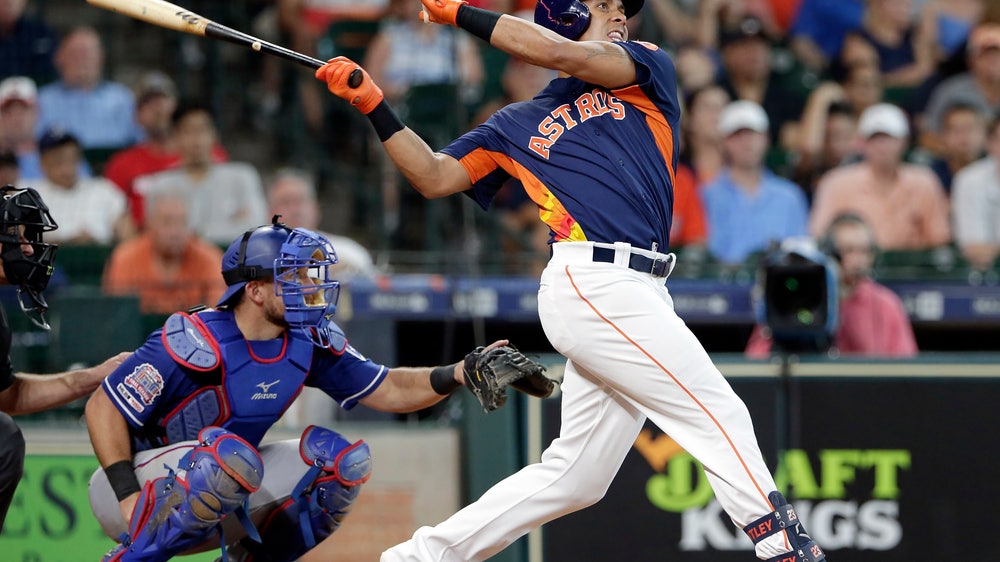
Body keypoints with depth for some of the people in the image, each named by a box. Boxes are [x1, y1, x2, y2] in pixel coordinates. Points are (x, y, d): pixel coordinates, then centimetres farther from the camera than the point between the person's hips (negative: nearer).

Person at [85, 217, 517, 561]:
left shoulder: (308, 344, -3)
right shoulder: (198, 343, -25)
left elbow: (387, 390, 4)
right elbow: (103, 408, -22)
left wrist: (458, 375, -13)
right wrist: (131, 498, -29)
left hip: (218, 492, 7)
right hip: (139, 477, -7)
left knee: (341, 459, -6)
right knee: (232, 457, -37)